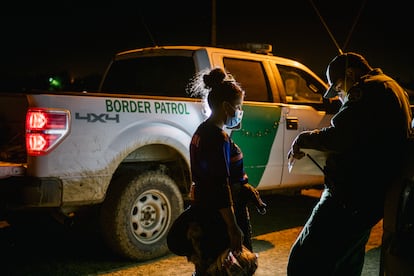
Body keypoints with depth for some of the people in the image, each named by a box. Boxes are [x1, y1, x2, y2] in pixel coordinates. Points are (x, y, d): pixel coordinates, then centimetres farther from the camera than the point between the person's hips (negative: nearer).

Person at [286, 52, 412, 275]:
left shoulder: (368, 89, -13)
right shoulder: (394, 90, 21)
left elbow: (339, 137, -25)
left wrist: (304, 139, -9)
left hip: (351, 198, -11)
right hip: (374, 197, 11)